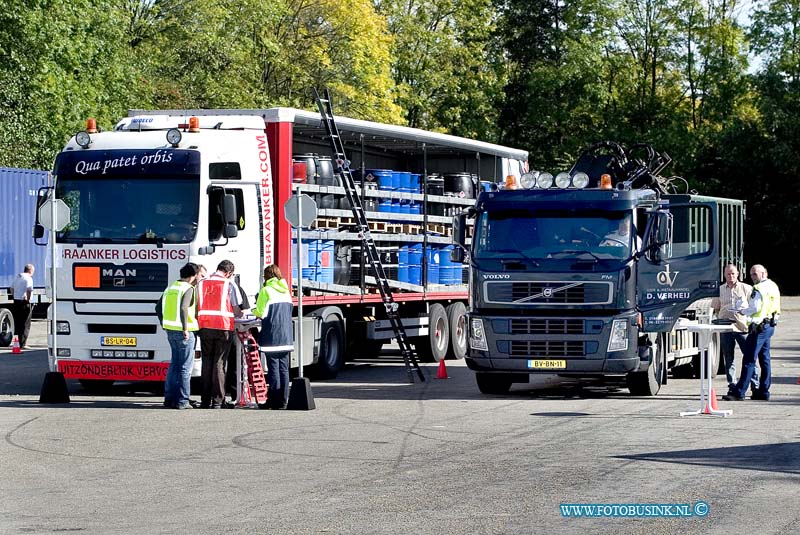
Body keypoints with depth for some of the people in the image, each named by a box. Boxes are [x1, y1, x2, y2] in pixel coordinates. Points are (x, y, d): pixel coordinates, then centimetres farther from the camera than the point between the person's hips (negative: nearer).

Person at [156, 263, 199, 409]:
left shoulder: (170, 288, 14)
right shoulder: (188, 289, -11)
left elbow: (159, 308, 18)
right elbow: (183, 308, -26)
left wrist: (164, 325, 24)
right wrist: (185, 329, -25)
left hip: (170, 331, 8)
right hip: (183, 332, -8)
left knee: (174, 364, 17)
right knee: (185, 367, -2)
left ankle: (169, 398, 18)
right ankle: (182, 401, -3)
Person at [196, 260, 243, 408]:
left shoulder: (202, 284, 9)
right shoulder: (228, 285, -2)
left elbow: (196, 306, 11)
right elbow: (236, 310, 0)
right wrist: (241, 315, 22)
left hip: (205, 328, 3)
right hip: (224, 328, -3)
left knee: (206, 363, 9)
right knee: (219, 363, -1)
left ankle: (205, 400, 9)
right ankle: (217, 401, -4)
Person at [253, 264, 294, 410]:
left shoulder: (266, 290, -6)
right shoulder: (286, 291, 12)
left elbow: (260, 312, -7)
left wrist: (255, 312, 16)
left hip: (272, 335, -6)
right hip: (286, 335, 6)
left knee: (273, 367, -4)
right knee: (284, 368, 7)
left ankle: (273, 400, -5)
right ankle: (283, 400, 7)